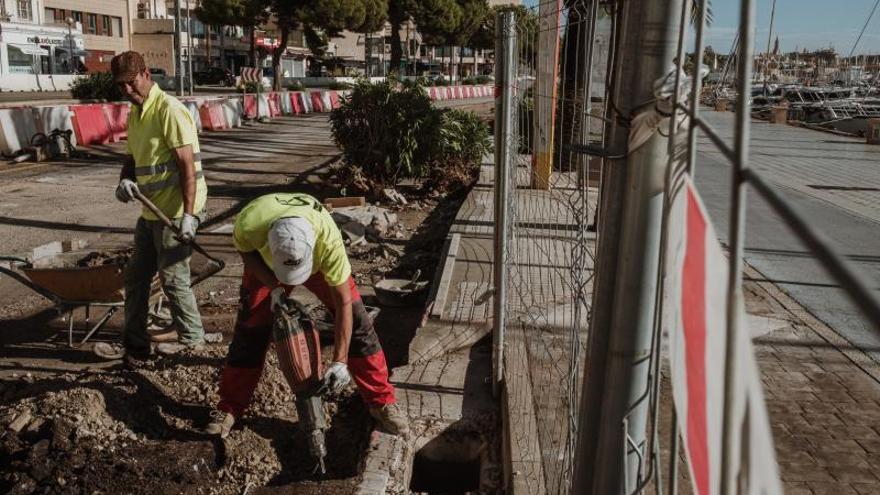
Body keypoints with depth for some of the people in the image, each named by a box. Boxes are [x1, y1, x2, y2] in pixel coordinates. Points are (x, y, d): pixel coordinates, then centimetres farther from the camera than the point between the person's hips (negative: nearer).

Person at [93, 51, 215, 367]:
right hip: (152, 210, 9)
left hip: (176, 211, -9)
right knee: (136, 276, 14)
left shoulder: (168, 110, -15)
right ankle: (135, 343, 25)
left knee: (172, 278, 1)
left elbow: (188, 164, -19)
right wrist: (125, 180, -4)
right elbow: (131, 159, 21)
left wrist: (188, 214, -24)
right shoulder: (135, 115, 13)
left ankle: (191, 337, 21)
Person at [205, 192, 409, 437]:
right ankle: (229, 407, 15)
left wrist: (340, 361, -34)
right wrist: (273, 286, -26)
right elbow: (245, 251, -14)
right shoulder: (249, 223, -42)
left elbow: (343, 302, -35)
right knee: (250, 328, -4)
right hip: (266, 264, 1)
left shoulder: (328, 238, -44)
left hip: (319, 262, -1)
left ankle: (381, 402, 2)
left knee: (356, 319, -10)